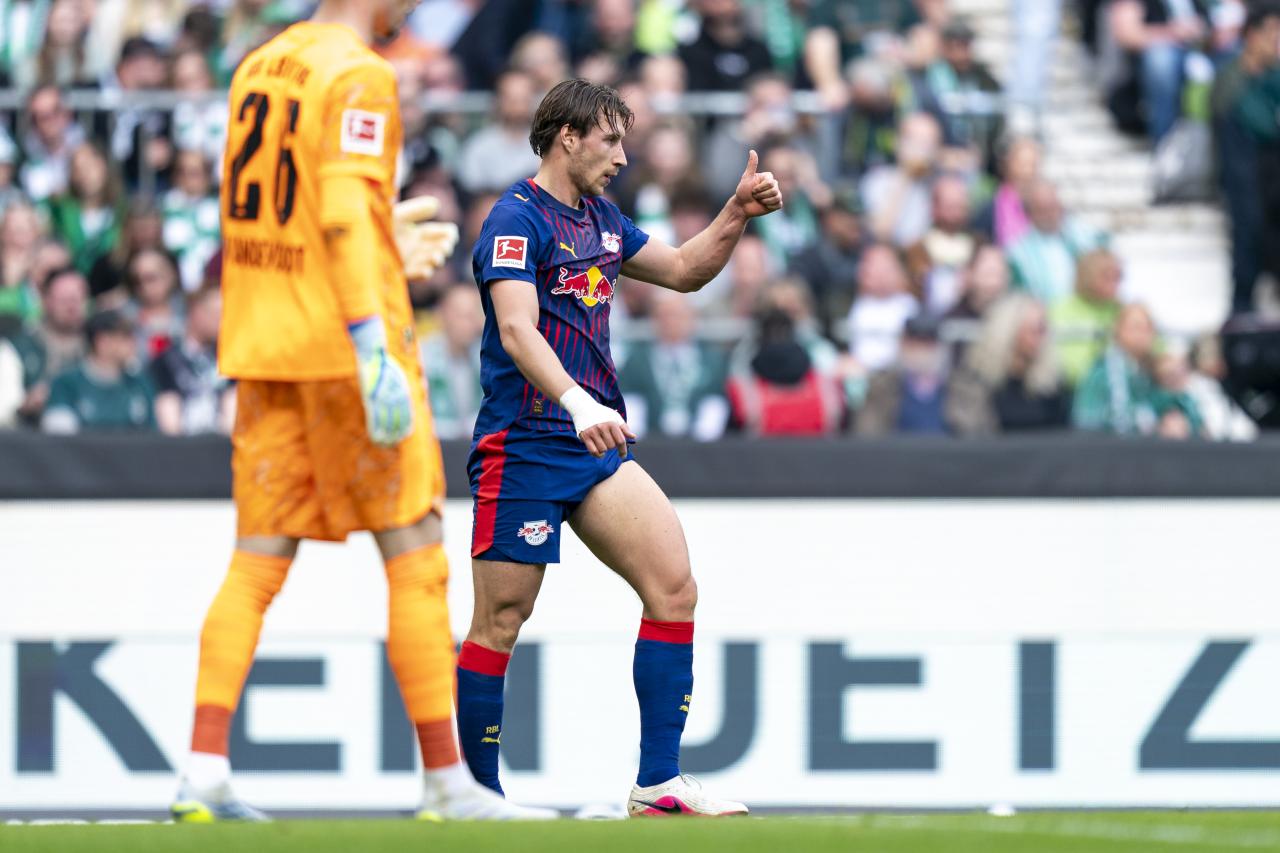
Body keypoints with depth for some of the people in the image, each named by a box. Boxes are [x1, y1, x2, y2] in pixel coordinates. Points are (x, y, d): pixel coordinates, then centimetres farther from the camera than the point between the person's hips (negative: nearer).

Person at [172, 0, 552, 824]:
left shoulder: (259, 67, 14)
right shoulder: (359, 77, -11)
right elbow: (344, 216, -22)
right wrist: (375, 354, -27)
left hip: (261, 347, 8)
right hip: (342, 340, -8)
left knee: (258, 562, 5)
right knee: (415, 558, -1)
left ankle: (205, 772, -5)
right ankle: (446, 781, 1)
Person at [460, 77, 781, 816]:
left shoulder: (599, 220, 16)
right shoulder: (518, 220, -11)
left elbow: (684, 271, 28)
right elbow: (516, 329, -25)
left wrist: (738, 214, 10)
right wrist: (578, 406, -40)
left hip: (596, 447, 8)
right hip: (524, 444, -8)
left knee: (674, 583, -6)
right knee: (502, 622, -3)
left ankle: (658, 784, -5)